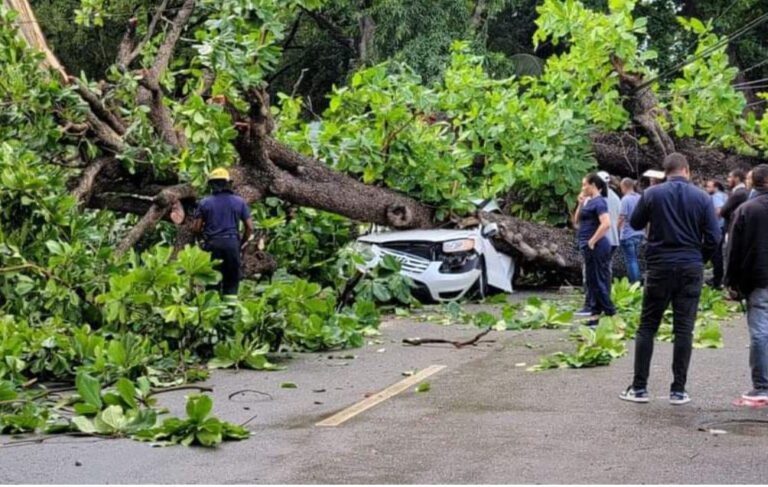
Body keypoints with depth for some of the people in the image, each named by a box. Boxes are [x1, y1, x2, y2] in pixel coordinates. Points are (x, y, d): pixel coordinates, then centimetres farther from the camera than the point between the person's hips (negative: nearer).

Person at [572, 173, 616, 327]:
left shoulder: (599, 202, -13)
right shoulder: (589, 201, 15)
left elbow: (606, 224, -25)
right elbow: (577, 222, 19)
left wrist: (592, 241, -21)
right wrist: (580, 204, 7)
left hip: (596, 247, -10)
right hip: (589, 247, 10)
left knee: (599, 281, -7)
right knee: (592, 281, 13)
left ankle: (610, 315, -3)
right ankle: (596, 312, 19)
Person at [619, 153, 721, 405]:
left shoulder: (652, 194, -4)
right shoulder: (702, 198, -2)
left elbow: (635, 223, 9)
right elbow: (713, 237, -2)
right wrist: (699, 258, 13)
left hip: (659, 267, 0)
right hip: (691, 269, 0)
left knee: (647, 327, 7)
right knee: (684, 329, 5)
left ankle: (639, 388, 6)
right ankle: (678, 390, 5)